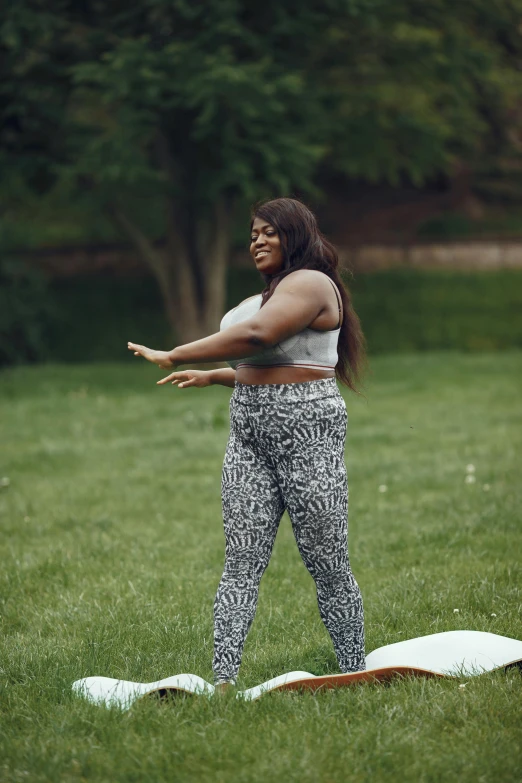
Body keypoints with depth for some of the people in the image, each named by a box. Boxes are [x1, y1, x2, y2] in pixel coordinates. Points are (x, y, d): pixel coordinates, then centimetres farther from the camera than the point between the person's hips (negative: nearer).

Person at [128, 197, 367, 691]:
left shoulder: (311, 284, -10)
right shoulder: (271, 294, 22)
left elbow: (255, 335, -23)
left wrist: (174, 357, -19)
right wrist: (212, 377, 35)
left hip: (306, 429, -9)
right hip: (250, 434, 9)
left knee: (328, 565, -2)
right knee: (241, 562, -1)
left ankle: (354, 676, 8)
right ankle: (223, 682, -7)